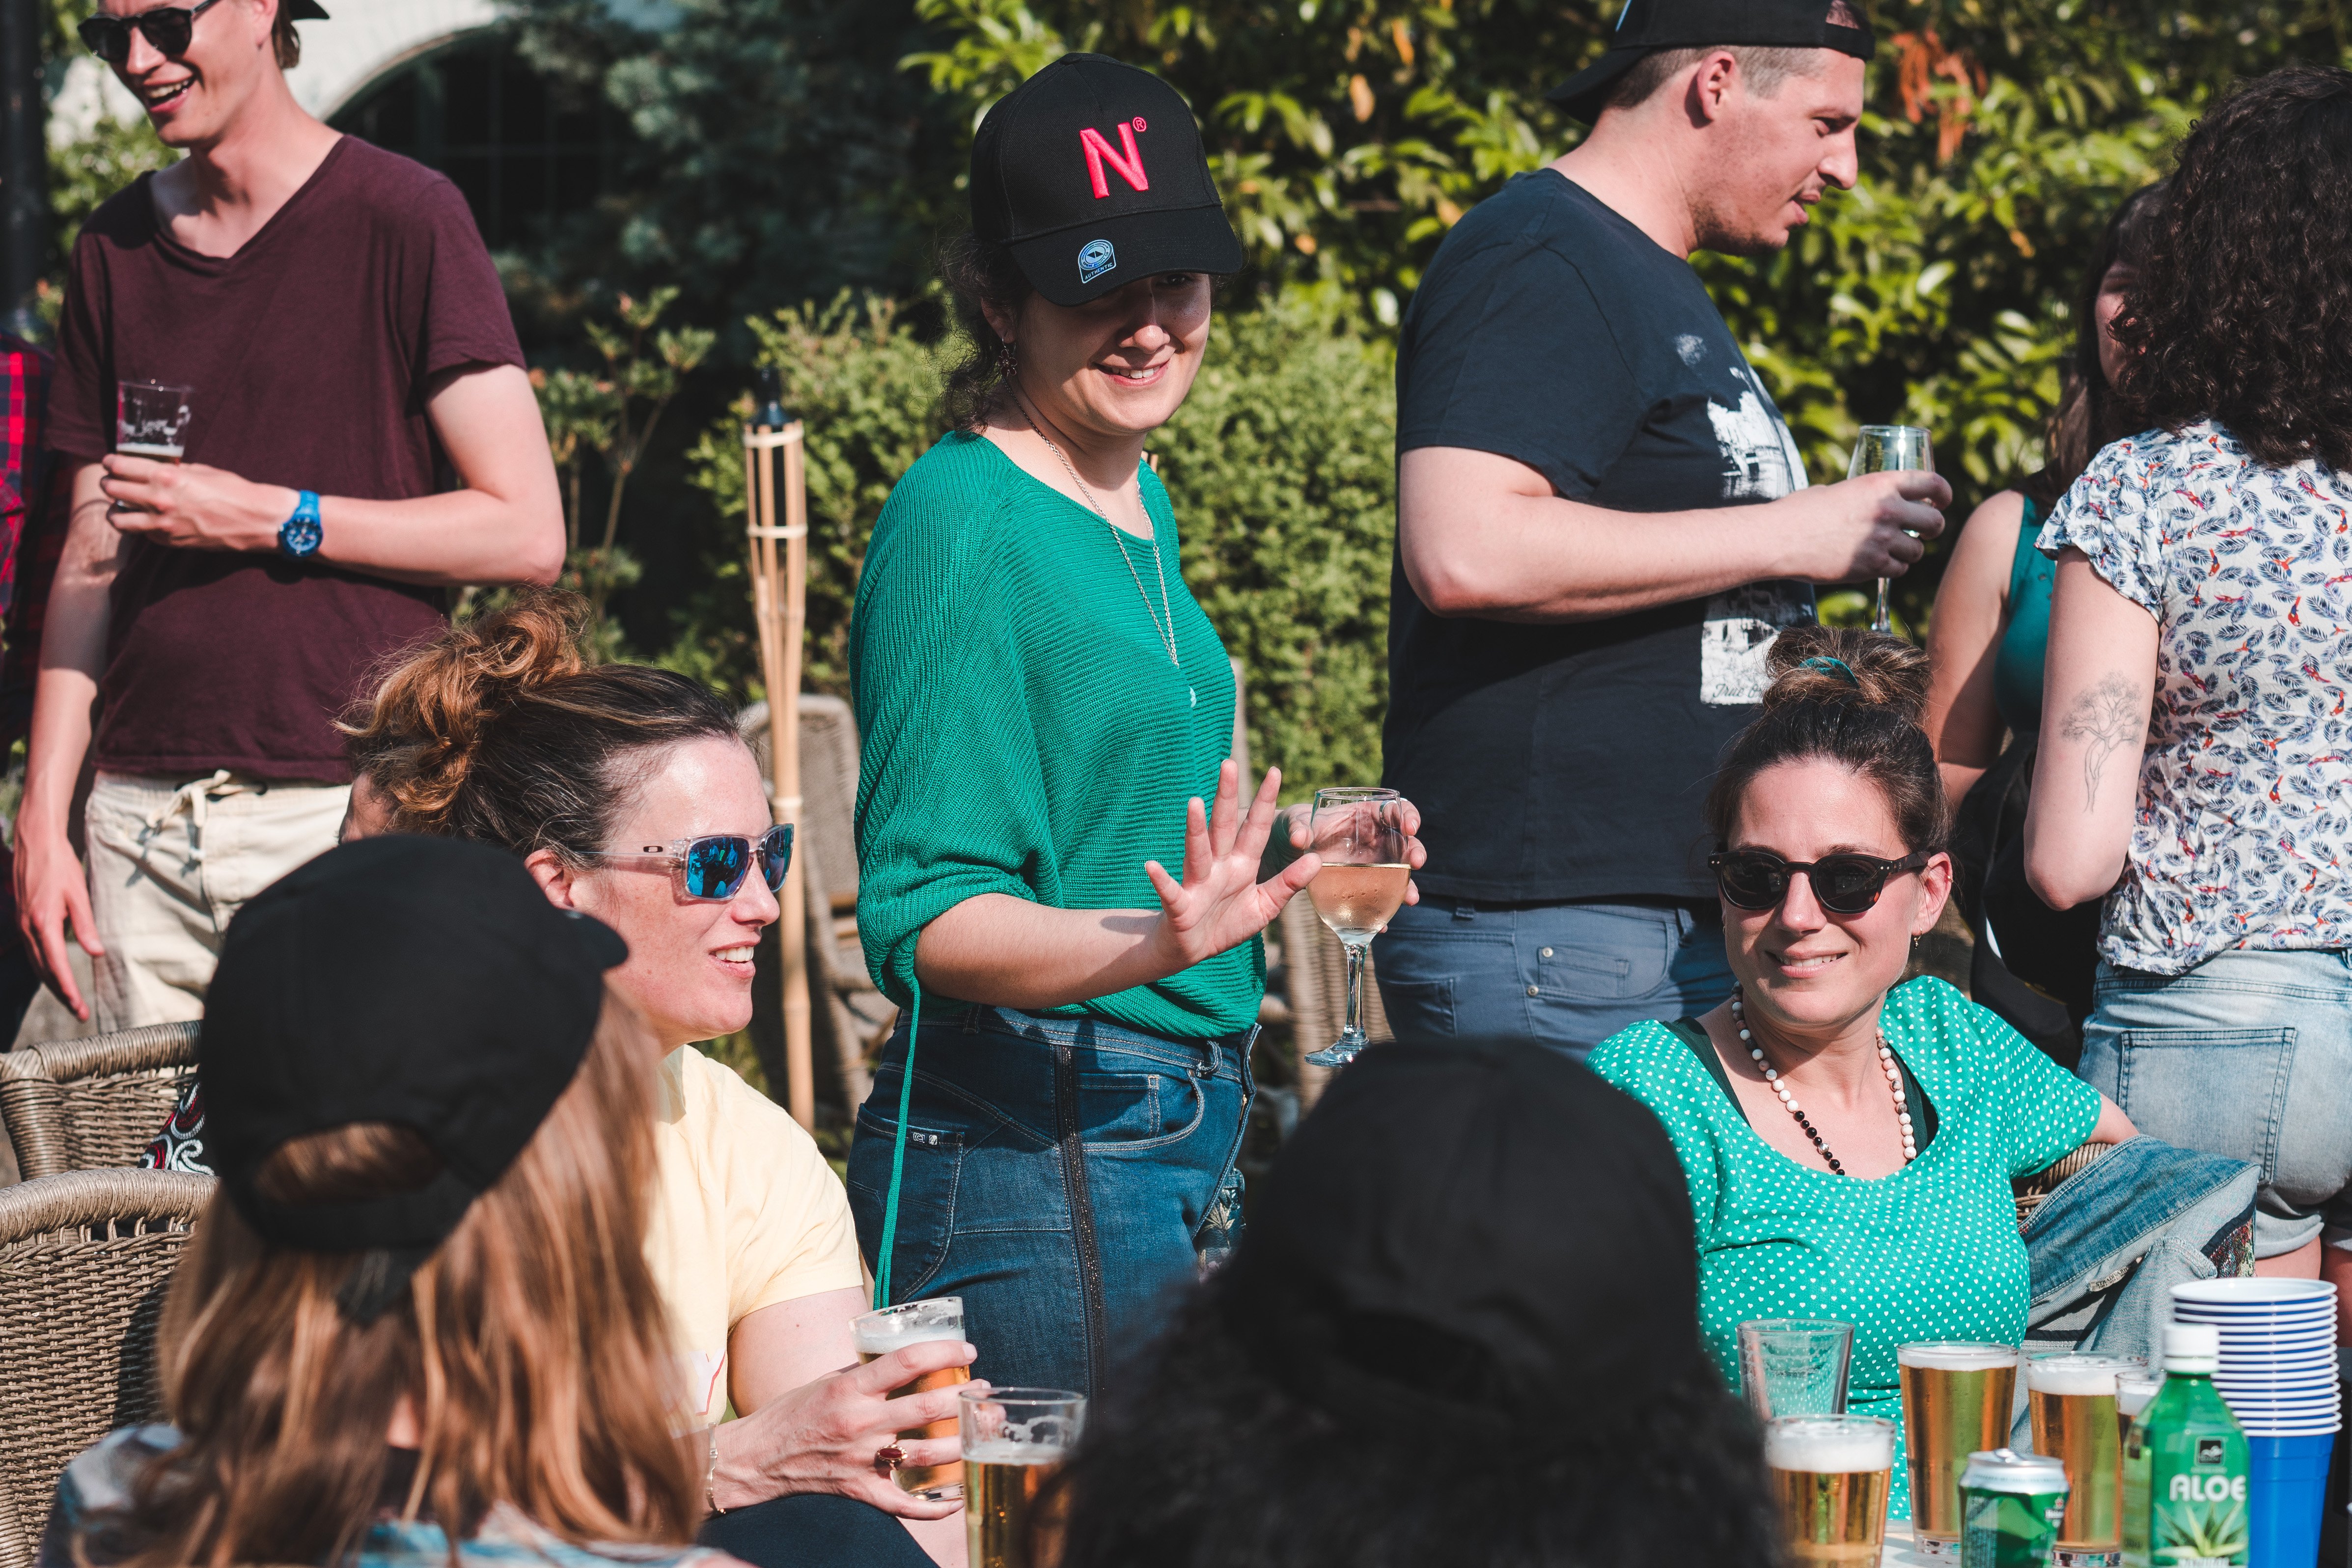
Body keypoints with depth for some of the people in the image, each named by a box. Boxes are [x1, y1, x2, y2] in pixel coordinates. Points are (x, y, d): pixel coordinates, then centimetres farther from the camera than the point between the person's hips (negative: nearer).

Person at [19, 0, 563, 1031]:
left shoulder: (401, 220, -3)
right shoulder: (115, 250, 14)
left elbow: (527, 536, -6)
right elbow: (91, 561, 15)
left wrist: (267, 519, -11)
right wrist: (42, 816, 6)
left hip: (338, 803, -5)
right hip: (141, 817, 5)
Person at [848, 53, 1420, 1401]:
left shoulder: (1135, 503, 14)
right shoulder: (963, 524, -13)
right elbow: (924, 920, -17)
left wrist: (1292, 869, 14)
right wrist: (1159, 945, -31)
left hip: (1190, 1140, 9)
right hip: (1034, 1160, -9)